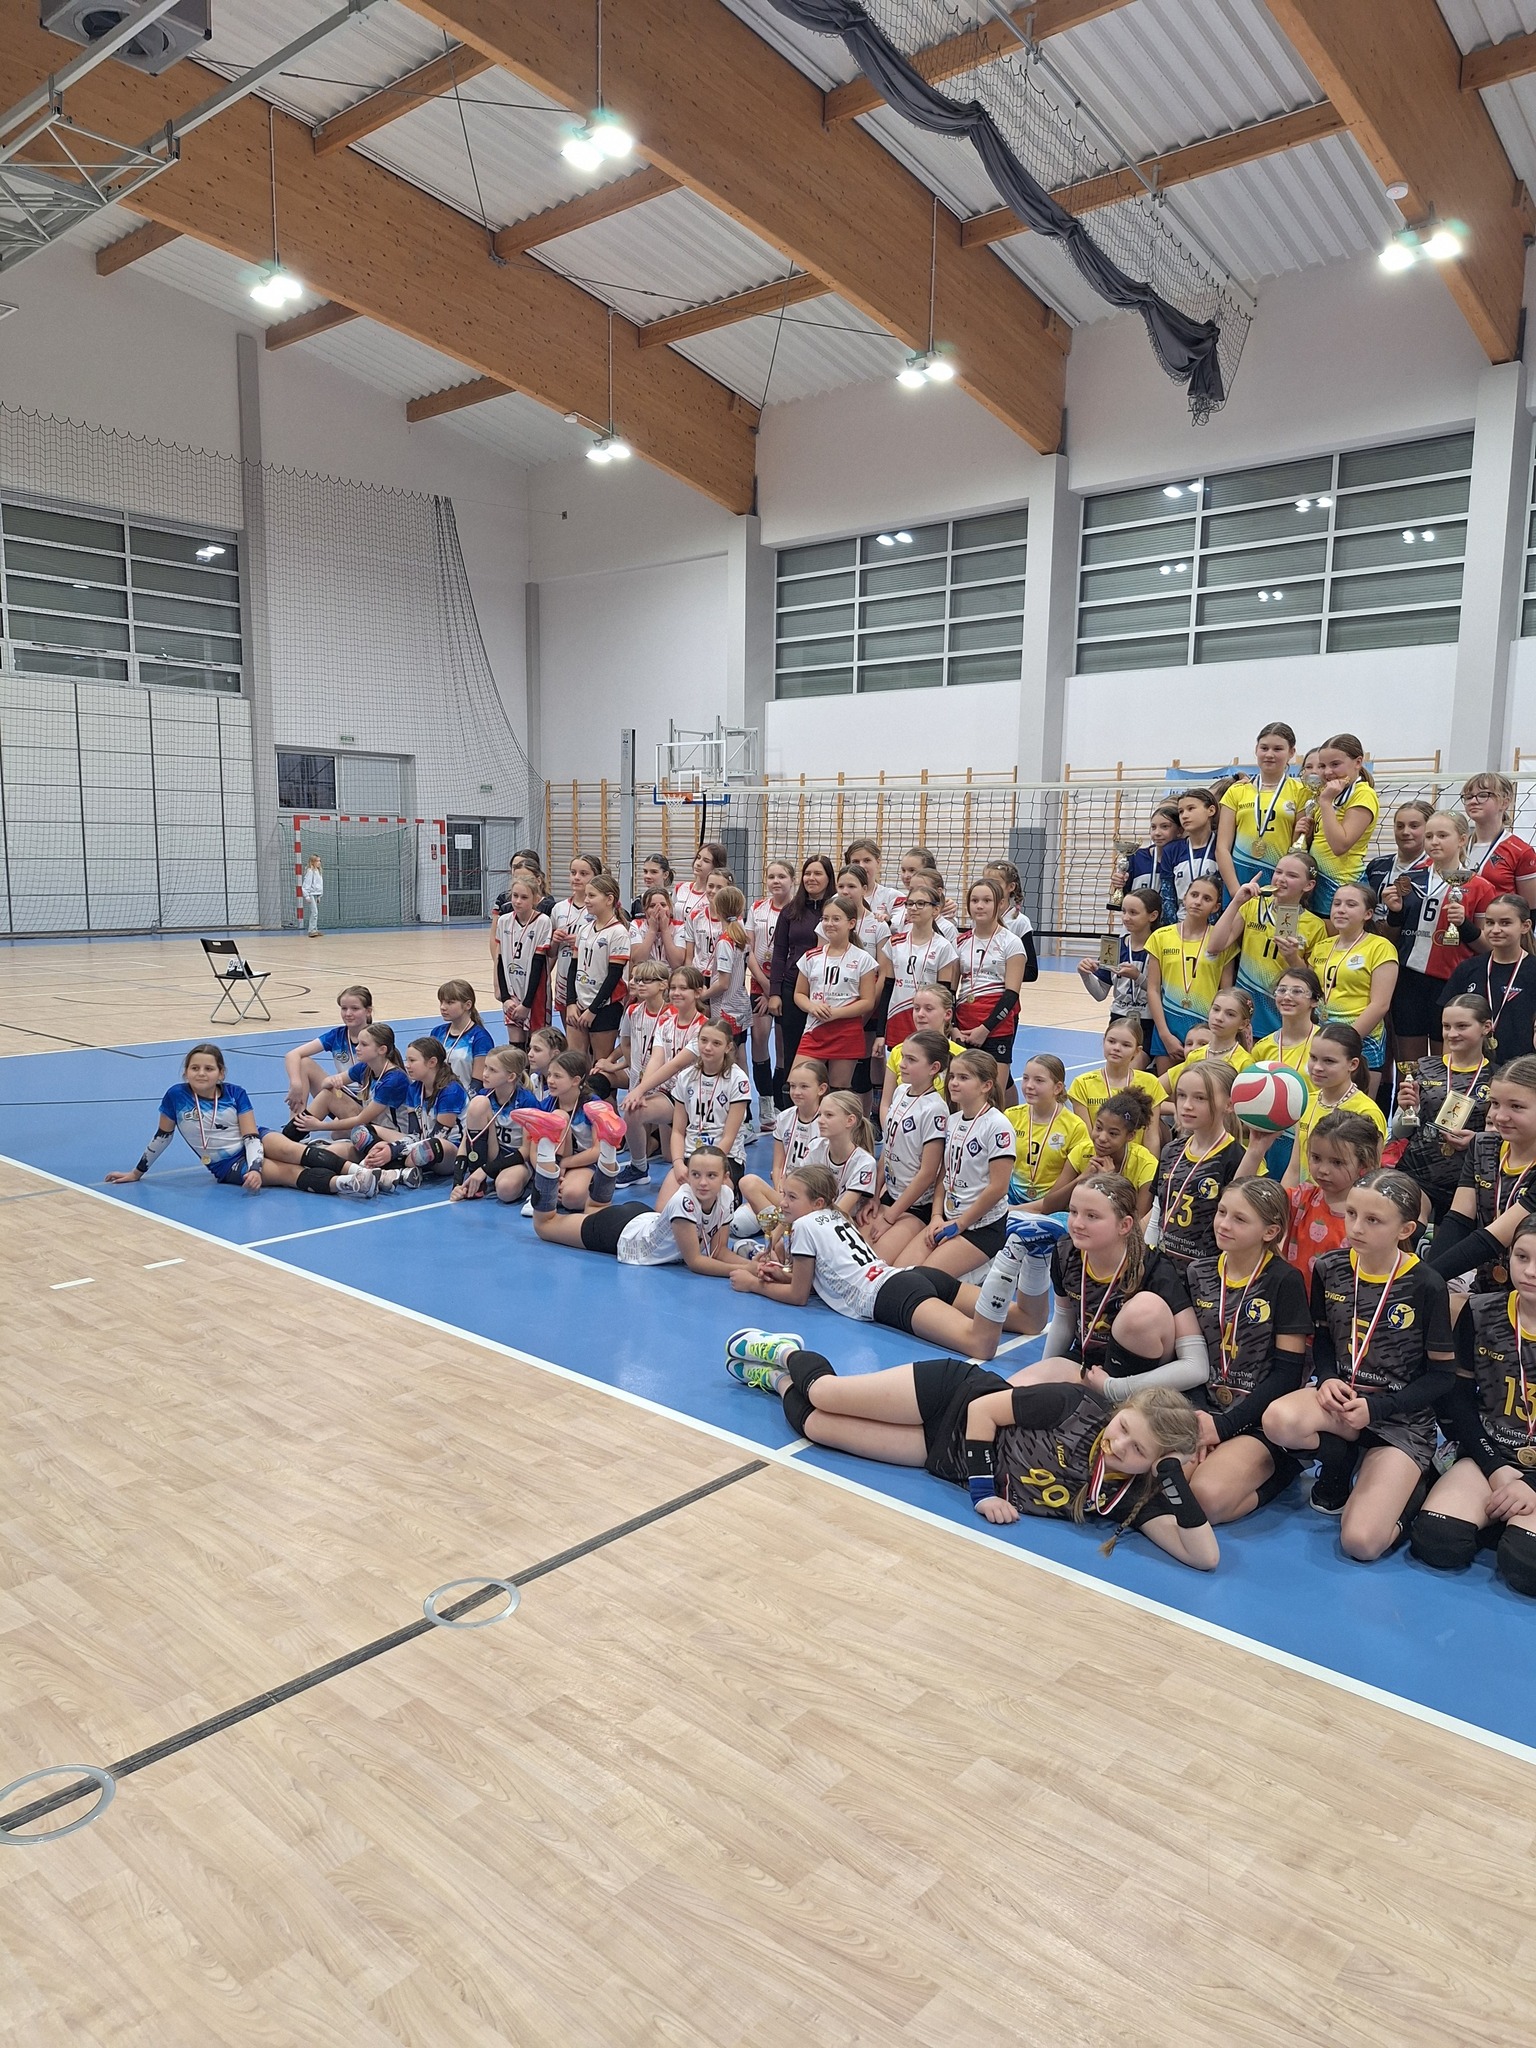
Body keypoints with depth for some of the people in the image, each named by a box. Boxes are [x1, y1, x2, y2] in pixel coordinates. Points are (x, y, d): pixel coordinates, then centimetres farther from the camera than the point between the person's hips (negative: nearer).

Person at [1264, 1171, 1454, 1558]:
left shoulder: (1425, 1286, -13)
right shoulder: (1329, 1269, -2)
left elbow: (1442, 1375, -6)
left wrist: (1376, 1407, -17)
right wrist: (1327, 1378, -8)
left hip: (1402, 1415, -3)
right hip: (1341, 1397, 4)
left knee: (1362, 1544, -21)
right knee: (1279, 1421, -34)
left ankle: (1409, 1483, 10)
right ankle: (1341, 1461, -2)